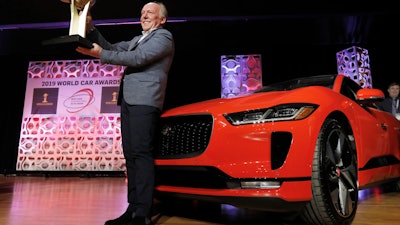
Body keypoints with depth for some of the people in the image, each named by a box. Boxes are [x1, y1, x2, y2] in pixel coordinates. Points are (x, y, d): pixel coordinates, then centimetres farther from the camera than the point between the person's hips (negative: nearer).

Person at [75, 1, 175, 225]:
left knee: (142, 154, -14)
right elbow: (112, 48, 27)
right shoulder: (137, 39, 29)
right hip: (128, 101, 9)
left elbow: (137, 58, -11)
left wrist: (100, 54, -9)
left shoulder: (164, 37, 2)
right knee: (131, 155, 5)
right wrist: (91, 29, 15)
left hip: (144, 101, -8)